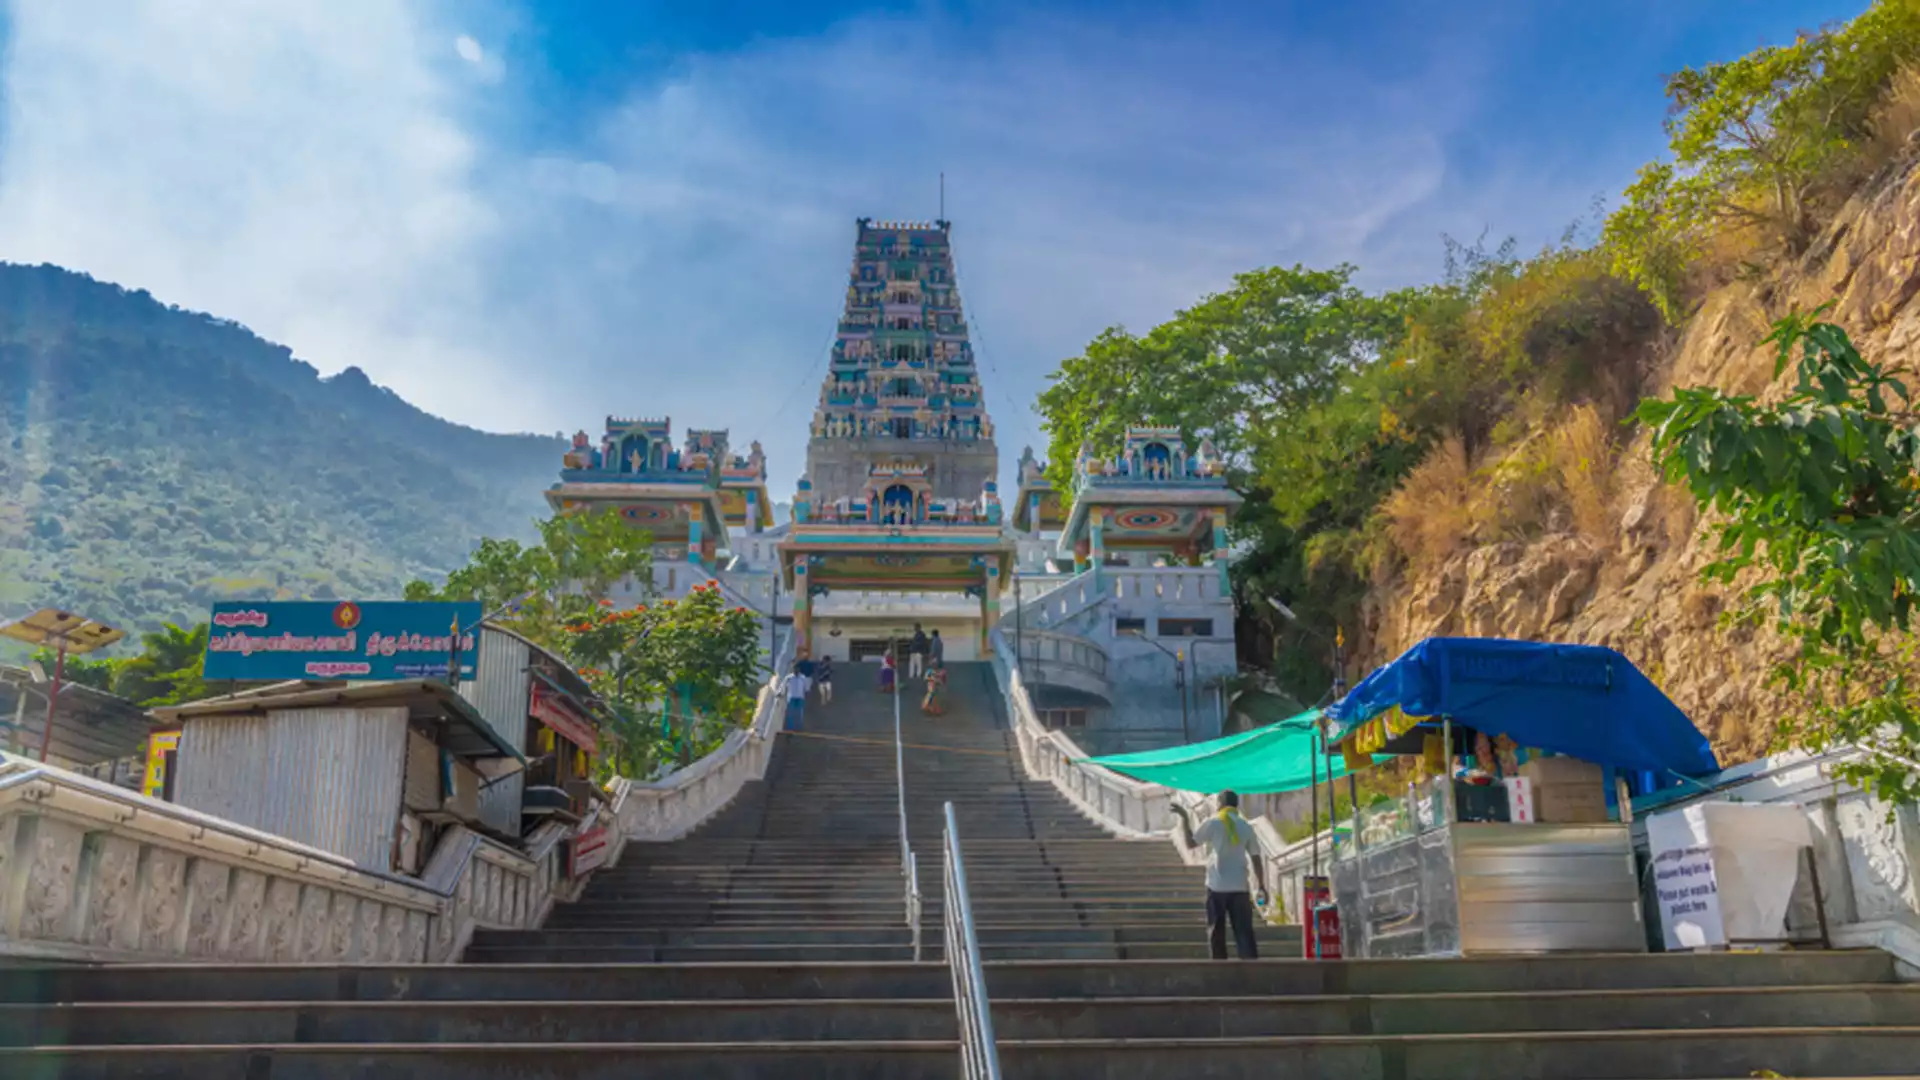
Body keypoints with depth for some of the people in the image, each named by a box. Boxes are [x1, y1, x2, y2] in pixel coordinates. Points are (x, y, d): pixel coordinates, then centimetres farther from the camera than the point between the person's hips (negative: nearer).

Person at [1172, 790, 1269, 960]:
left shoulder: (1212, 823, -3)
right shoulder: (1246, 827, 7)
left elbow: (1190, 842, 3)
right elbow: (1256, 858, 8)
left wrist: (1184, 818, 12)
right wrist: (1262, 886, 13)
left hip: (1217, 887, -2)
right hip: (1239, 887, 2)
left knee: (1216, 933, 6)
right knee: (1244, 932, 2)